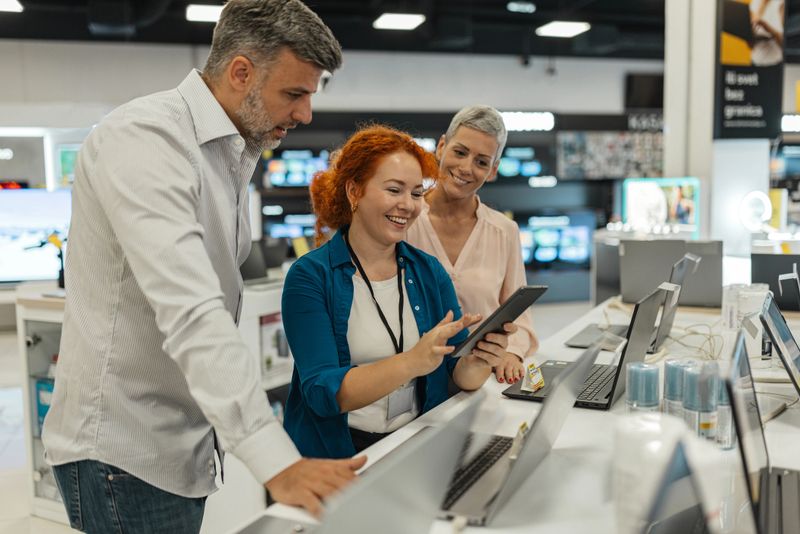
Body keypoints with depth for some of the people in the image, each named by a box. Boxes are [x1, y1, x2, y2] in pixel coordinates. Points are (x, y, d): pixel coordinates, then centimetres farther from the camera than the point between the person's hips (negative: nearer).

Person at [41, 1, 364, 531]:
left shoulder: (234, 154, 9)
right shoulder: (146, 138, -20)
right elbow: (190, 313, -33)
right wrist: (278, 462, -39)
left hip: (183, 443, 9)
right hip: (125, 450, -8)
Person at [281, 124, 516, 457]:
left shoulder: (430, 272, 7)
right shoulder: (310, 276, -6)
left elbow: (460, 375, 3)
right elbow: (322, 392, -15)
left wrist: (477, 362, -20)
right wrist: (412, 363, -28)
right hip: (335, 453, -3)